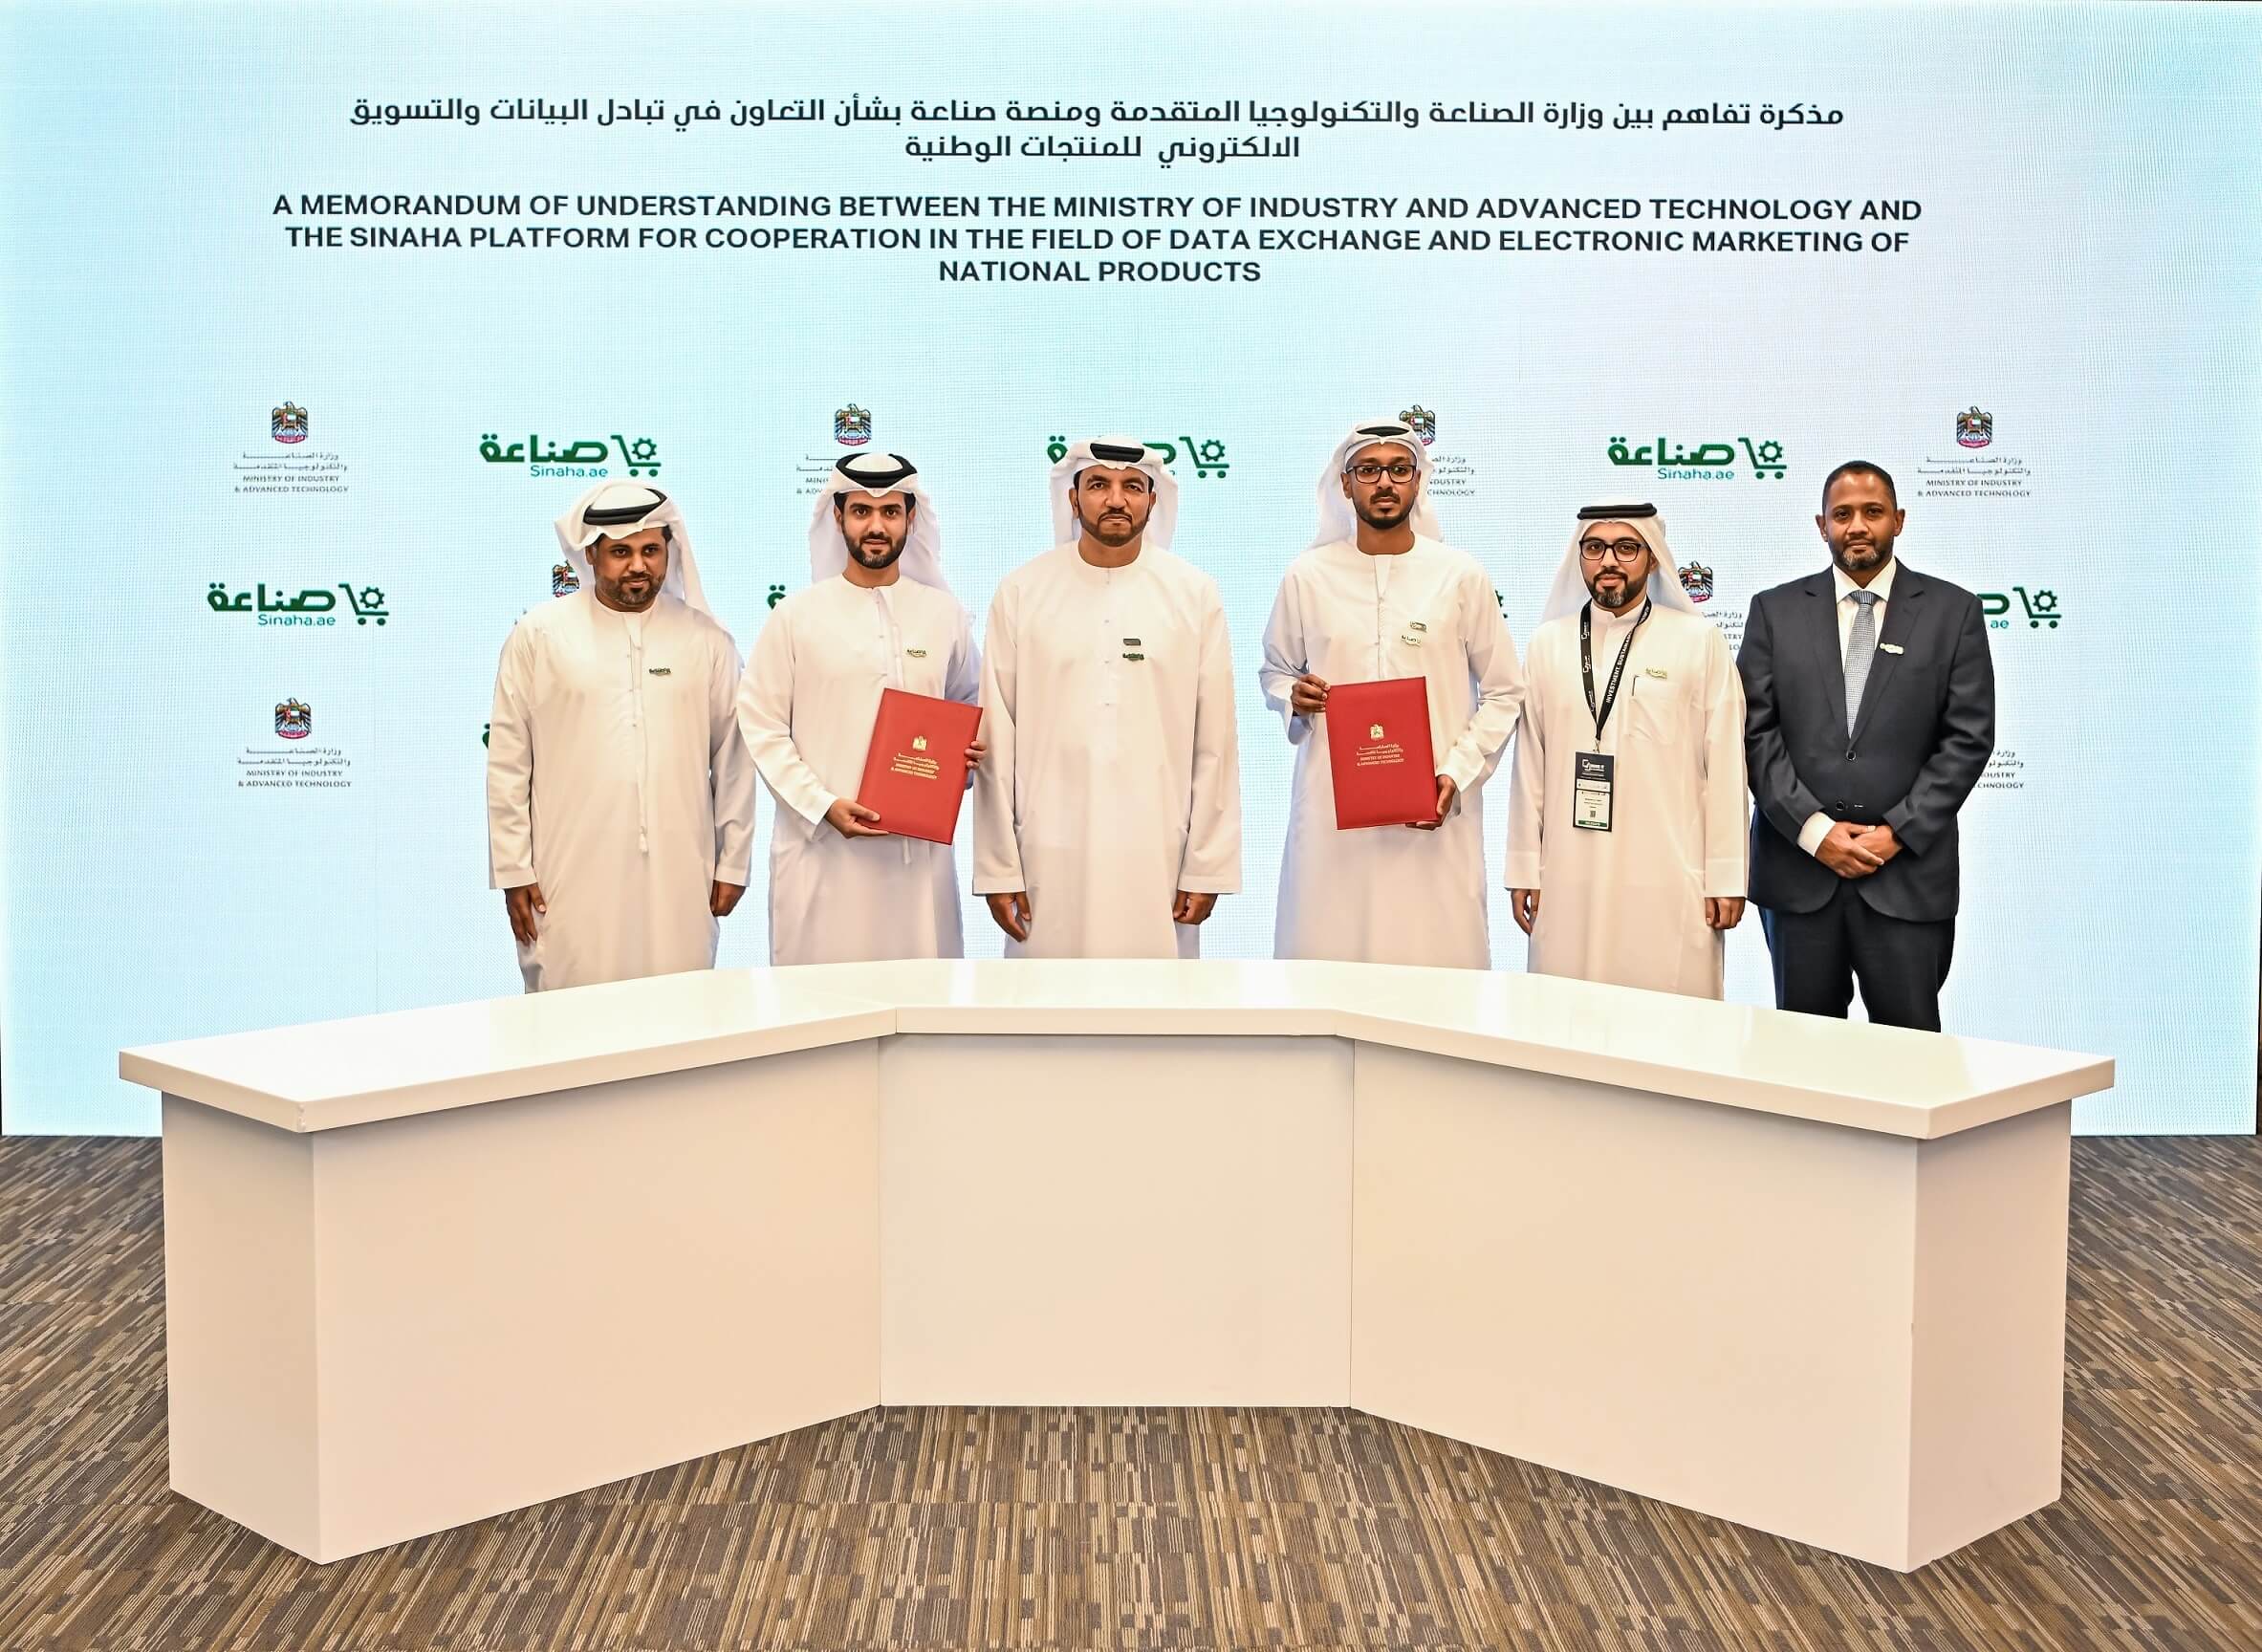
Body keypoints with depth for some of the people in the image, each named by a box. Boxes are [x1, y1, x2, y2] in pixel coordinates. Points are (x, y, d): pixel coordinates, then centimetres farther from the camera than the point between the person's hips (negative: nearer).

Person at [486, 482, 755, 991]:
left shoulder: (705, 639, 8)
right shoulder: (540, 635, 4)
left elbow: (733, 757, 10)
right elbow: (507, 763, 4)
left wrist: (733, 863, 8)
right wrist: (514, 872, 1)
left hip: (679, 880, 1)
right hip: (573, 882, -1)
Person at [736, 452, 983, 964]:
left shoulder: (944, 614, 10)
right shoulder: (797, 614, 3)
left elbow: (969, 708, 22)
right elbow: (761, 725, 0)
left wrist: (971, 750, 0)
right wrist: (823, 804, -11)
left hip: (920, 845, 2)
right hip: (822, 844, -2)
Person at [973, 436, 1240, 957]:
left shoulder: (1195, 594, 4)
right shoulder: (1022, 592, 3)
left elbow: (1215, 743, 3)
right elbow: (996, 739, 2)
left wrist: (1208, 868, 0)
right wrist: (998, 869, 0)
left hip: (1158, 859, 0)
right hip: (1051, 859, 0)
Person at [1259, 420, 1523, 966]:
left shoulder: (1461, 576, 4)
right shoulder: (1307, 576, 6)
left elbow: (1504, 692, 7)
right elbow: (1274, 670, 19)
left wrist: (1459, 775, -5)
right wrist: (1293, 698, -4)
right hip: (1330, 807, 1)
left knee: (1437, 960, -5)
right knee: (1326, 966, -1)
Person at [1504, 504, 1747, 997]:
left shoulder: (1699, 641, 2)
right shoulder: (1549, 642, 9)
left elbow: (1725, 765, 1)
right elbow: (1530, 763, 9)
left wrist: (1726, 879, -2)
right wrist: (1524, 869, 6)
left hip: (1669, 882, -2)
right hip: (1569, 880, 2)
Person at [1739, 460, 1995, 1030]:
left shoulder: (1951, 611, 5)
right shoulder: (1776, 611, 8)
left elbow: (1969, 736, 0)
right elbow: (1754, 731, 2)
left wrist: (1897, 832, -8)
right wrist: (1814, 830, -9)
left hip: (1907, 870, -1)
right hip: (1799, 869, 1)